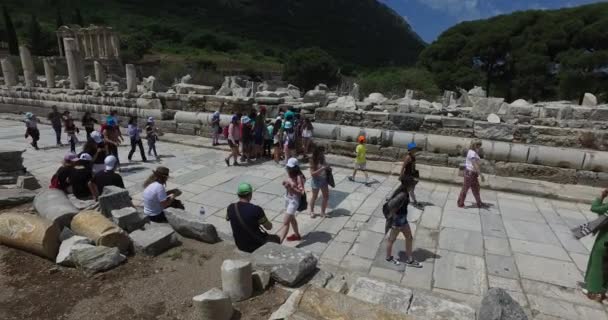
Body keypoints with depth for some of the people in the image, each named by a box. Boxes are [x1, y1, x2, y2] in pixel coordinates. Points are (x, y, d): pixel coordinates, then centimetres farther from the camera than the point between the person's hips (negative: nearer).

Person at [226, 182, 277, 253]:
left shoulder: (231, 208, -11)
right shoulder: (256, 210, -27)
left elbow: (227, 218, 14)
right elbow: (269, 227, -12)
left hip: (240, 246, 5)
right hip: (255, 246, -5)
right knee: (276, 238, 21)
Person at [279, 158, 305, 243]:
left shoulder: (299, 177, -23)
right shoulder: (290, 175, -1)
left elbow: (301, 192, -24)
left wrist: (291, 187, -32)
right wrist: (285, 184, -8)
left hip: (294, 200, -9)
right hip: (288, 198, 9)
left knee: (285, 222, -11)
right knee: (291, 218, 26)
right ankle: (297, 235, 46)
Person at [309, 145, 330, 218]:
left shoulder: (322, 159, -2)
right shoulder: (313, 161, -19)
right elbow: (312, 174, -24)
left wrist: (327, 168, -6)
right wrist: (322, 168, -30)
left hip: (324, 180, 6)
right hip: (316, 181, -6)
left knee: (326, 197, 9)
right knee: (314, 197, 12)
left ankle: (322, 212, 26)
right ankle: (312, 211, 34)